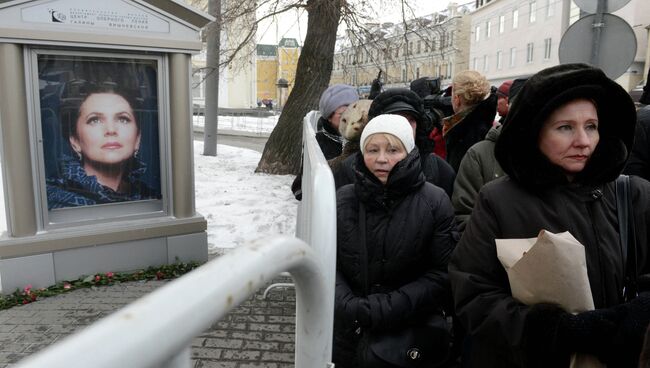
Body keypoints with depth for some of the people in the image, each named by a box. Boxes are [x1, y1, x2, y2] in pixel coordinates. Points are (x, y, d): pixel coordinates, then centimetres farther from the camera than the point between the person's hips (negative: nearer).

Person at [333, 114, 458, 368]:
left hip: (412, 331, -1)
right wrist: (347, 307, -19)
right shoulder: (343, 200, -2)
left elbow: (443, 273, -11)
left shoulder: (435, 202, -9)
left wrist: (387, 309, -19)